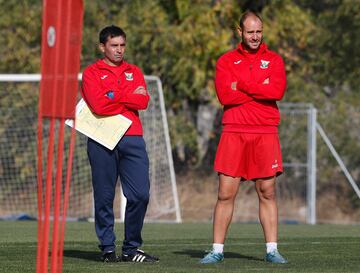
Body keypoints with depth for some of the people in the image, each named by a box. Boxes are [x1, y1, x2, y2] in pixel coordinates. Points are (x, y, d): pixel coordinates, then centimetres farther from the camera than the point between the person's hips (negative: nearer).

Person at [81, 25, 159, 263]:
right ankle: (108, 249, 7)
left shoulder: (134, 72, 18)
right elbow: (99, 105, -10)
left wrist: (113, 95, -5)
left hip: (132, 139, 3)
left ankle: (132, 248, 6)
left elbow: (143, 101, 2)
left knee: (140, 194, -4)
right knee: (104, 197, -1)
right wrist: (129, 99, -1)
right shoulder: (92, 73, 6)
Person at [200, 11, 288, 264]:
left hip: (265, 134, 0)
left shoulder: (274, 60, 9)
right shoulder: (226, 61, 7)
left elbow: (278, 90, -9)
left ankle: (272, 250, 5)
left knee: (267, 193, 2)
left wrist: (242, 85, -9)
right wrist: (261, 89, -8)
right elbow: (225, 95, -8)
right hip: (233, 133, 0)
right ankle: (217, 250, 4)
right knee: (226, 194, -1)